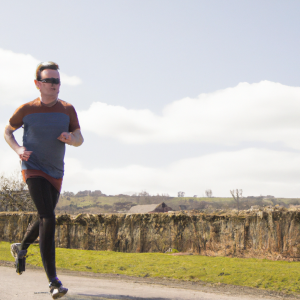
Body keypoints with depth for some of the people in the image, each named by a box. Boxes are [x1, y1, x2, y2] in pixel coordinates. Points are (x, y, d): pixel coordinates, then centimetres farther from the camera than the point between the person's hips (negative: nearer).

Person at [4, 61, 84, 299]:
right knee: (48, 219, -21)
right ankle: (53, 280, -23)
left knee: (45, 219, 20)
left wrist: (71, 138, -16)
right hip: (33, 170, -5)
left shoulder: (67, 110, 3)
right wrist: (18, 149, -10)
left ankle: (22, 247, 52)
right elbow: (7, 131, 10)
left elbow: (80, 140, 8)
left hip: (55, 173, 5)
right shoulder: (27, 109, -5)